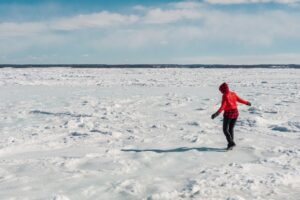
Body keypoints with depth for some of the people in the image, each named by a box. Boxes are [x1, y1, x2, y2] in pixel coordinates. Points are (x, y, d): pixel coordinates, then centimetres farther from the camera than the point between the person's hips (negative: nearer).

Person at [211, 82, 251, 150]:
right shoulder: (233, 94, 4)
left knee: (225, 130, 3)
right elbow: (240, 100, 15)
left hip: (228, 114, -7)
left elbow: (223, 106, -25)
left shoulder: (225, 96, -14)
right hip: (235, 113, 7)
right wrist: (247, 103, 34)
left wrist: (217, 113, -34)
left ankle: (231, 142, -12)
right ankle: (230, 145, 17)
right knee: (231, 129, 16)